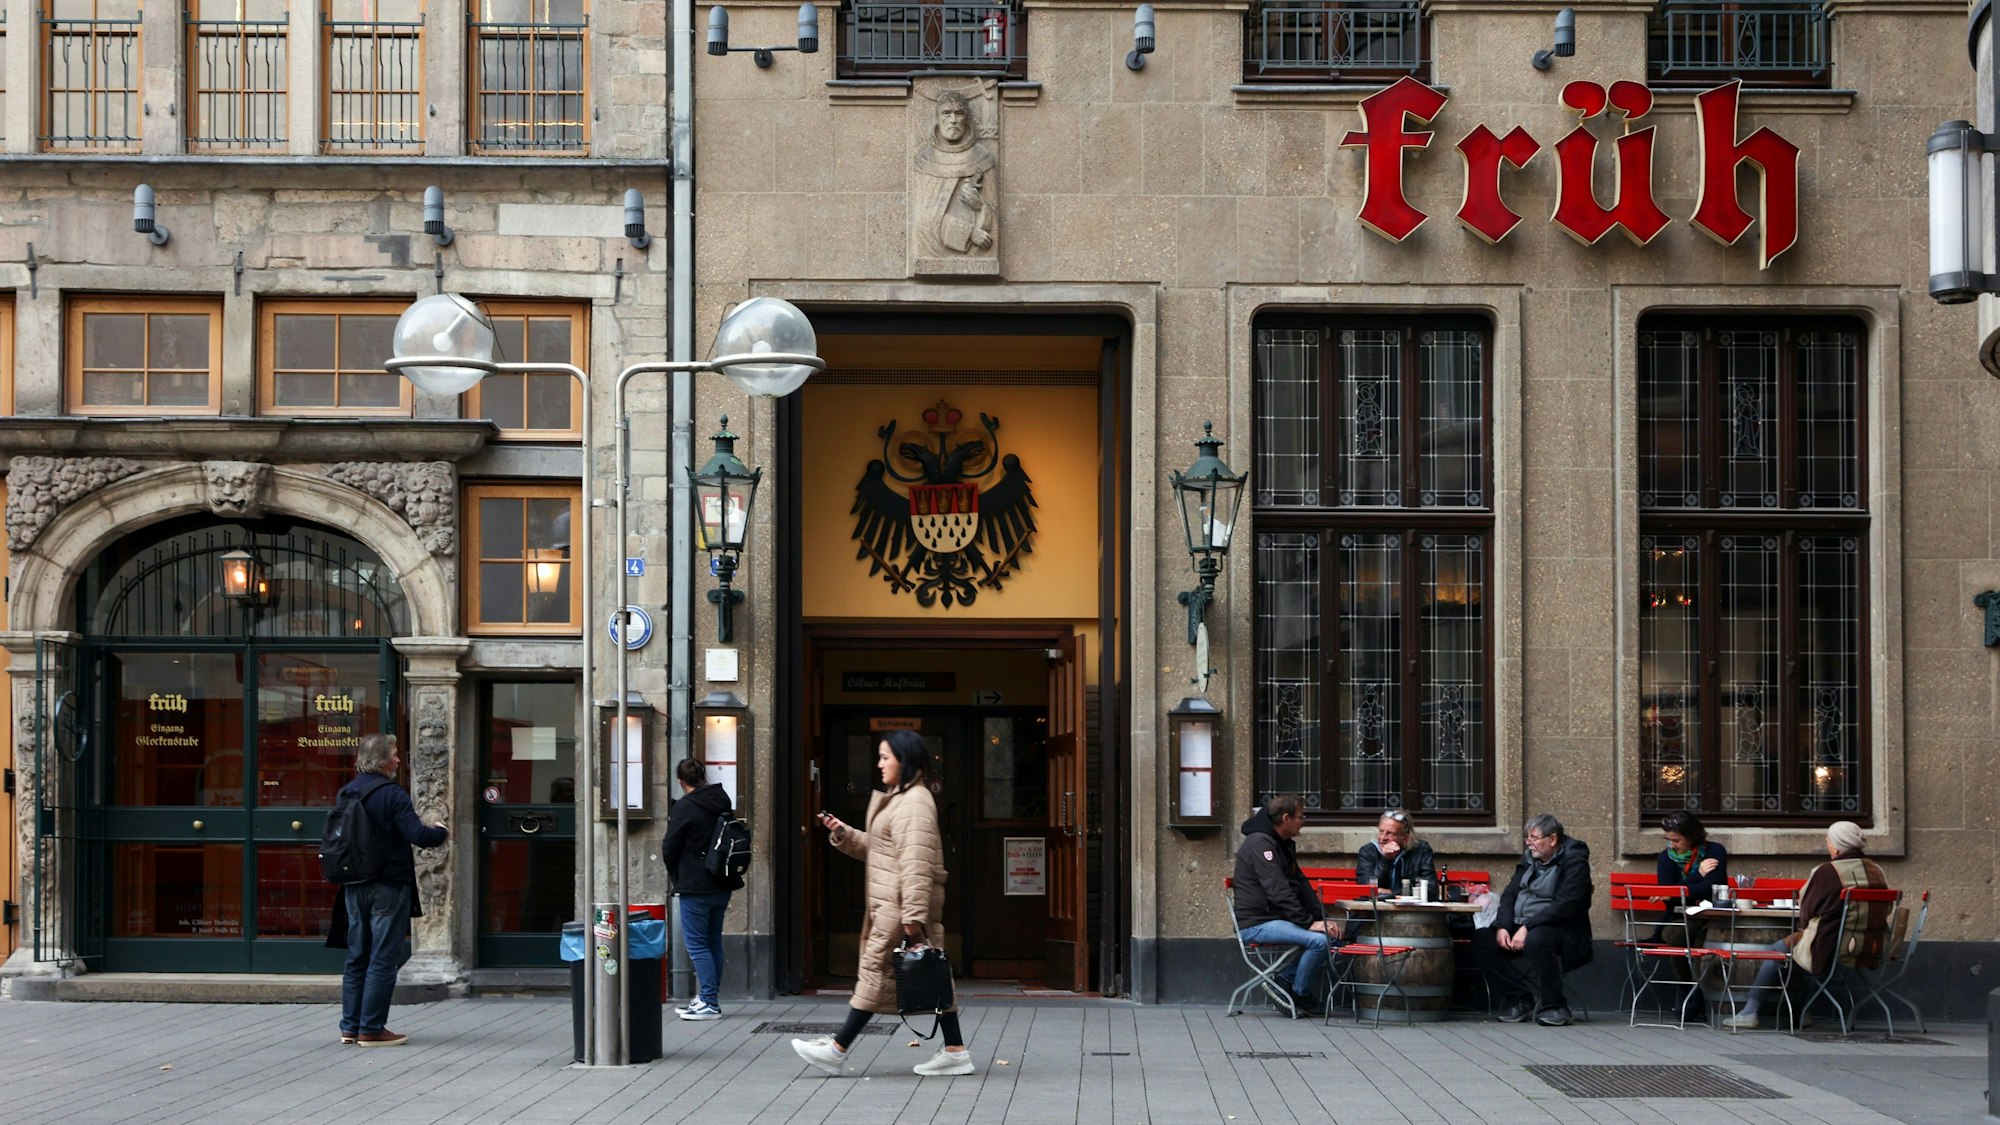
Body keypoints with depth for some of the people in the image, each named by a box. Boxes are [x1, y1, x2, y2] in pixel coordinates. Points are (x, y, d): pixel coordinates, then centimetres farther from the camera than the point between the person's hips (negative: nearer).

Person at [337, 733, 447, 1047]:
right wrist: (441, 833, -2)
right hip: (388, 887, -7)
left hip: (354, 888, 7)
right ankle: (371, 1029, -2)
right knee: (384, 959, -2)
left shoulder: (346, 793, 8)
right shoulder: (391, 793, -15)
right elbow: (417, 835, -21)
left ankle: (350, 1026, 16)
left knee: (357, 957, 14)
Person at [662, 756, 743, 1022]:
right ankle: (708, 998, 20)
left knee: (696, 943, -3)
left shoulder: (685, 807, -14)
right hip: (722, 885, 8)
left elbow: (670, 848, -9)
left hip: (696, 887, -8)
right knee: (713, 941, 14)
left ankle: (709, 1002, -8)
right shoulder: (722, 803, 8)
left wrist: (675, 874, 9)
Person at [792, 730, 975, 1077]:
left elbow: (916, 862, -21)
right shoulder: (895, 799, 20)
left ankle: (838, 1050, -1)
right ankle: (955, 1051, 8)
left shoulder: (914, 802, -14)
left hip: (902, 904, -10)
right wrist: (843, 834, 12)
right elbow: (875, 849, 28)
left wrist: (913, 914, -25)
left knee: (876, 970, -5)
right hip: (889, 904, 10)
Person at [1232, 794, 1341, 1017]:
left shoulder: (1284, 845, 17)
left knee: (1330, 935, 0)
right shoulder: (1260, 844, -16)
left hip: (1275, 918, 10)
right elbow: (1278, 891, -24)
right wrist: (1309, 923, -25)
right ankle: (1300, 997, -9)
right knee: (1318, 940, -24)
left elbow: (1301, 884, 18)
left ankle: (1289, 982, 4)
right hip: (1256, 924, -10)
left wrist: (1321, 918, 4)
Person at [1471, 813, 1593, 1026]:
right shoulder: (1529, 858, 14)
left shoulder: (1574, 861, -9)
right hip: (1518, 926, 7)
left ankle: (1553, 1006, -24)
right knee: (1481, 939, -15)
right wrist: (1502, 926, -8)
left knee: (1536, 940, -40)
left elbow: (1564, 906, -19)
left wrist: (1527, 928, -26)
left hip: (1558, 928, -7)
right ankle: (1521, 998, -9)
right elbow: (1510, 894, 11)